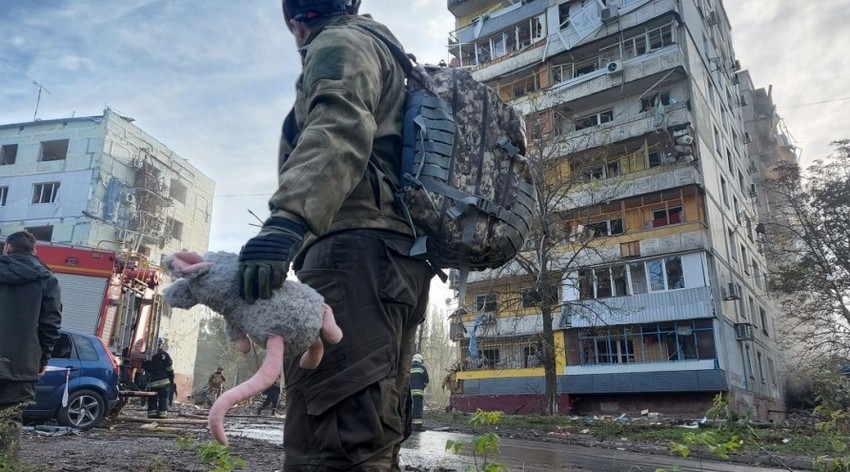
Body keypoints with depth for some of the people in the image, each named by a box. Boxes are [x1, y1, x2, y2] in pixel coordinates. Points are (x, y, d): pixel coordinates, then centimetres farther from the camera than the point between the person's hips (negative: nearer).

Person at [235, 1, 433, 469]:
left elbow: (338, 130, -15)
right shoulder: (387, 54, 37)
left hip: (357, 247, -10)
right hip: (400, 261, 10)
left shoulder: (340, 42, 8)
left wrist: (285, 220, -29)